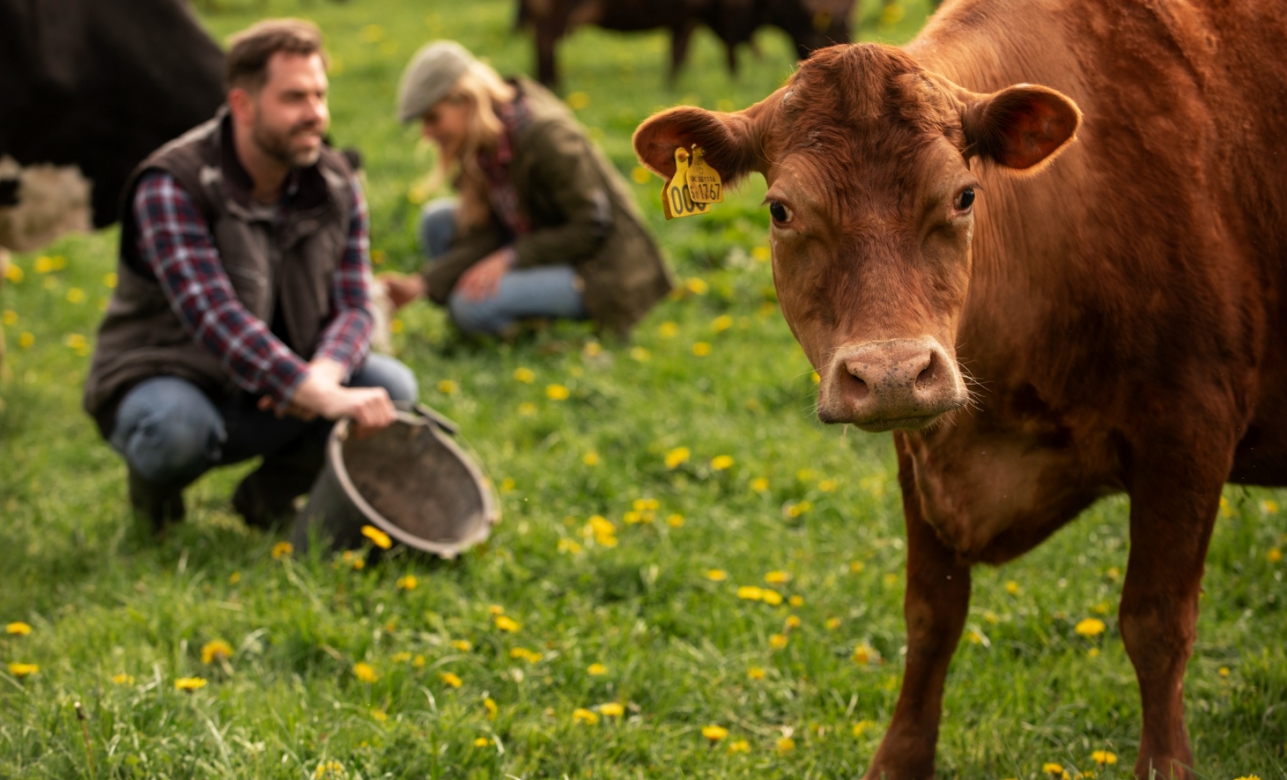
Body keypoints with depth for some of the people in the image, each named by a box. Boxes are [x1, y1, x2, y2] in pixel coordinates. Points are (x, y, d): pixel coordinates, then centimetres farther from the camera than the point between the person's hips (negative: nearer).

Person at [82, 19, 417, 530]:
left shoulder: (335, 187, -3)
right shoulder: (171, 188, -23)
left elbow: (351, 306, -6)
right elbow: (215, 317, -35)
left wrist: (323, 375, -32)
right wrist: (320, 397, -46)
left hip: (268, 400, 5)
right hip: (165, 384, -5)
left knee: (392, 388, -18)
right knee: (177, 430, -40)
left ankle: (269, 492, 5)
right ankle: (155, 482, -1)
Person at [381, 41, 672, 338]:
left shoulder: (545, 135, -25)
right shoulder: (478, 145, 0)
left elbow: (592, 228, -22)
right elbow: (481, 234, -2)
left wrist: (509, 257, -26)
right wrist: (421, 284, -15)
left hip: (597, 269, -9)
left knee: (472, 306, -28)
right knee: (437, 219, -3)